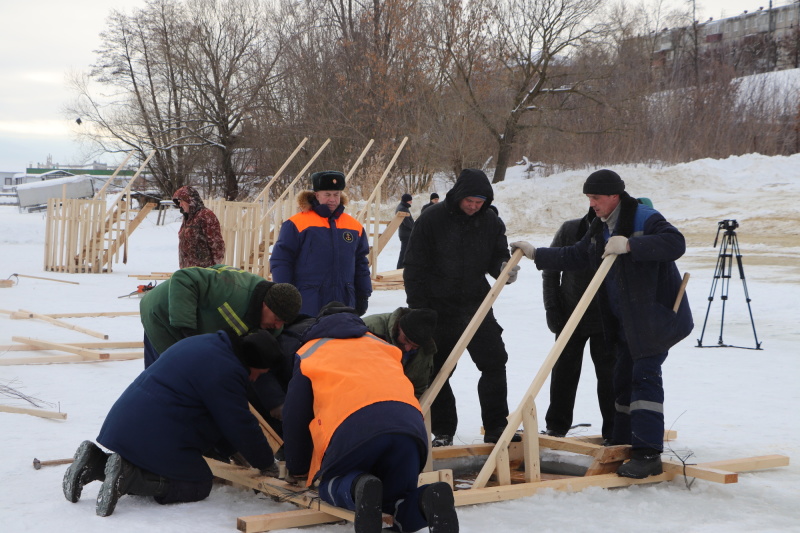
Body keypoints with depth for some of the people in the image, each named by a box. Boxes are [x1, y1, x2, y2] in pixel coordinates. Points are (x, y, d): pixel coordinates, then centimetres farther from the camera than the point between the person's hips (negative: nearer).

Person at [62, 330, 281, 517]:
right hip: (157, 438, -10)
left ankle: (95, 462, 6)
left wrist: (232, 451, 33)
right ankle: (128, 476, -15)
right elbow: (242, 426, -9)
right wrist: (266, 463, 8)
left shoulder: (204, 343, 17)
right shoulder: (224, 372, -15)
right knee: (199, 485, 2)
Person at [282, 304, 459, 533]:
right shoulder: (381, 345, 38)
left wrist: (297, 469, 39)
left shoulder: (309, 352, 27)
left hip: (353, 425, -3)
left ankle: (357, 489, -16)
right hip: (408, 421, 3)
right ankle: (429, 499, -17)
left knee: (332, 485, 21)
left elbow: (295, 417, 25)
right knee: (397, 497, 20)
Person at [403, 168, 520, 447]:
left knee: (495, 362, -3)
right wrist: (418, 310, -10)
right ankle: (442, 431, 18)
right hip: (438, 308, -2)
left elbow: (497, 257, 8)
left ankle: (496, 427, 9)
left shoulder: (491, 222, 0)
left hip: (476, 306, 3)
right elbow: (414, 267, -7)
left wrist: (504, 268, -18)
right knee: (437, 371, 5)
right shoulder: (432, 219, -10)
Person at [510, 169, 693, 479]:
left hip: (656, 317, -9)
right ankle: (623, 447, 22)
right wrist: (536, 254, 20)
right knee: (624, 378, 12)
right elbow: (574, 257, 24)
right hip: (625, 322, 9)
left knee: (645, 375, -15)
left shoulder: (644, 219, -15)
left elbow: (676, 243, -32)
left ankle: (648, 454, -16)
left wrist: (630, 244, -40)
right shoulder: (600, 229, 12)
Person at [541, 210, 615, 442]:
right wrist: (552, 310, -4)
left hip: (605, 320, -2)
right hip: (570, 316, 2)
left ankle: (613, 431, 6)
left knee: (608, 373, -4)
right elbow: (550, 271, 0)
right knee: (564, 371, 9)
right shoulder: (569, 231, -11)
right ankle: (556, 426, 23)